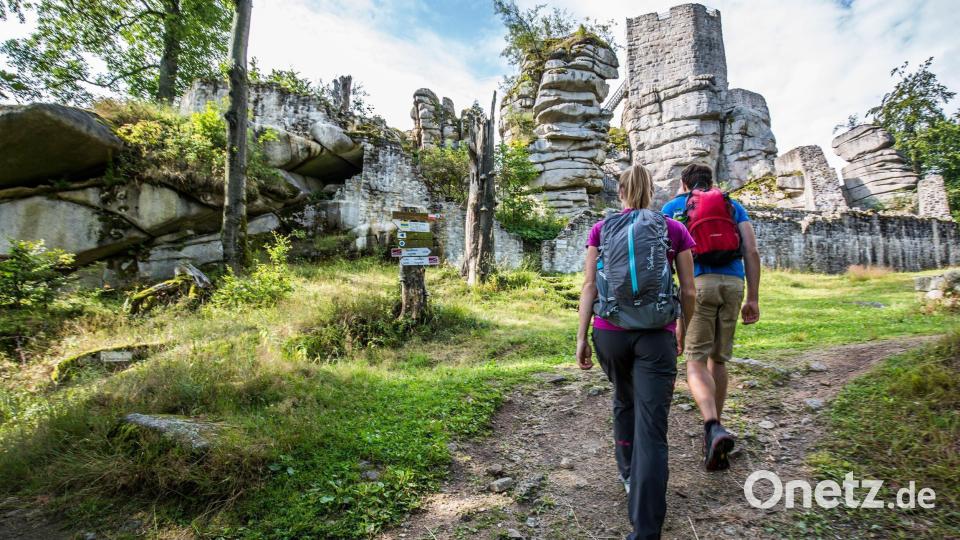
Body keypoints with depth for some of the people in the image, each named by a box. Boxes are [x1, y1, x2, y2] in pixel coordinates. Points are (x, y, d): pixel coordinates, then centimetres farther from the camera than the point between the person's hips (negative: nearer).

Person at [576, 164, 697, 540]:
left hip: (610, 332, 2)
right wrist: (682, 333, 19)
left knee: (624, 400, 28)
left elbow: (589, 286, -1)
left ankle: (629, 474, 43)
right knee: (652, 429, -1)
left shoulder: (600, 230, 5)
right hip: (656, 336, -1)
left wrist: (581, 337, 1)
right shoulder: (675, 230, 5)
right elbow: (688, 291, 5)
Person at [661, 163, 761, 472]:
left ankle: (714, 429, -26)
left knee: (696, 362, -3)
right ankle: (714, 429, 24)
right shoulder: (734, 206, 22)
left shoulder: (673, 206, 16)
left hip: (698, 282, -3)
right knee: (717, 359, 16)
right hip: (733, 284, 4)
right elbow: (752, 252, 10)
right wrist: (753, 299, 9)